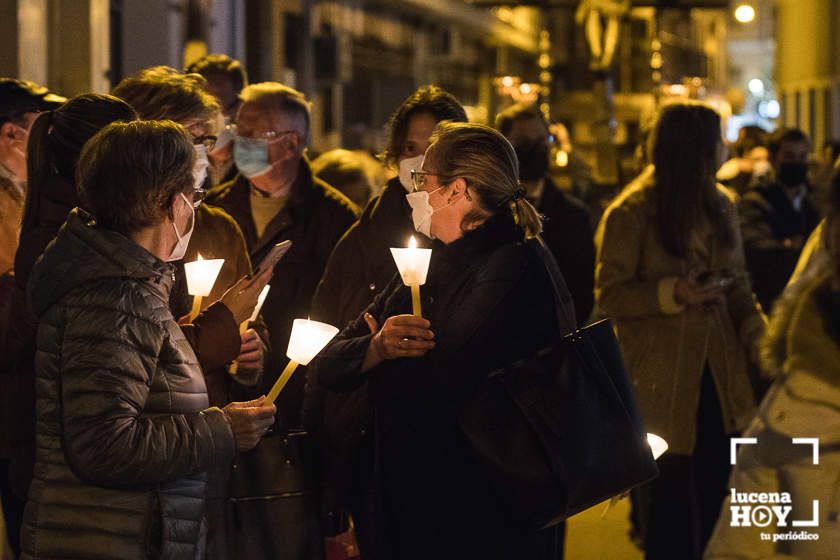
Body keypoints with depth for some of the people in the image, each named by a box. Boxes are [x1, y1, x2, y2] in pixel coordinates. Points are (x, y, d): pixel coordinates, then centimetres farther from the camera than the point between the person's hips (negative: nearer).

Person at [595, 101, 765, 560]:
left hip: (718, 371, 5)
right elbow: (609, 295, -7)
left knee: (713, 492, 7)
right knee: (671, 500, 0)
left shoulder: (720, 205, 9)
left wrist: (756, 332, -1)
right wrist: (671, 294, -20)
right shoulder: (631, 213, -8)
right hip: (663, 379, -5)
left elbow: (737, 282, 15)